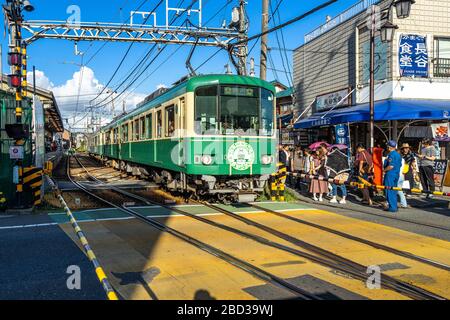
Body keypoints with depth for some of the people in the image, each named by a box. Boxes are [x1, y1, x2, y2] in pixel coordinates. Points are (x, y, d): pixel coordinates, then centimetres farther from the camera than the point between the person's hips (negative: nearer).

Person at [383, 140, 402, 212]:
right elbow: (399, 165, 19)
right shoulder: (398, 154, 13)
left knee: (389, 191, -3)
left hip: (390, 175, -10)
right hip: (396, 174, 10)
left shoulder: (391, 155, -16)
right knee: (394, 191, 16)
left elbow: (391, 166, -24)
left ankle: (392, 207, -2)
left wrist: (384, 169, -10)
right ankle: (394, 206, 21)